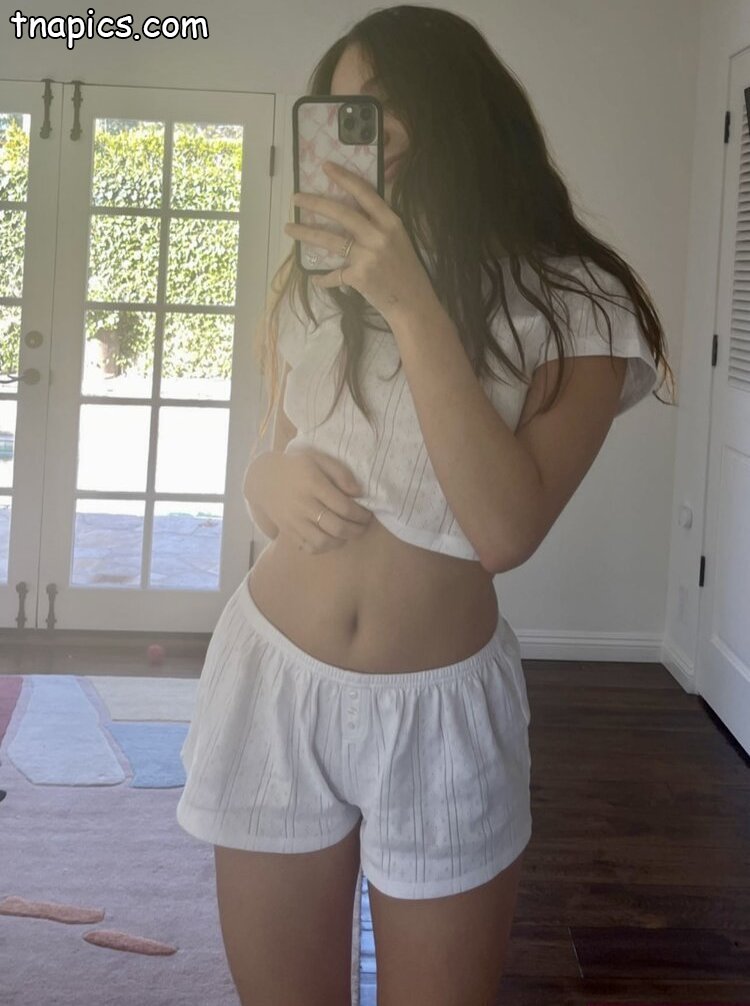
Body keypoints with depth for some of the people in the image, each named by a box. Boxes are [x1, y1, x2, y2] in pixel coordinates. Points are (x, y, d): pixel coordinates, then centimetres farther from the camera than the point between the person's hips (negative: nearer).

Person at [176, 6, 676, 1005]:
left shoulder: (573, 306, -9)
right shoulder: (314, 281, 4)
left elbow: (506, 531, -22)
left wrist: (413, 307, -26)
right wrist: (272, 479, -8)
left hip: (440, 708, -3)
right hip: (274, 680, 3)